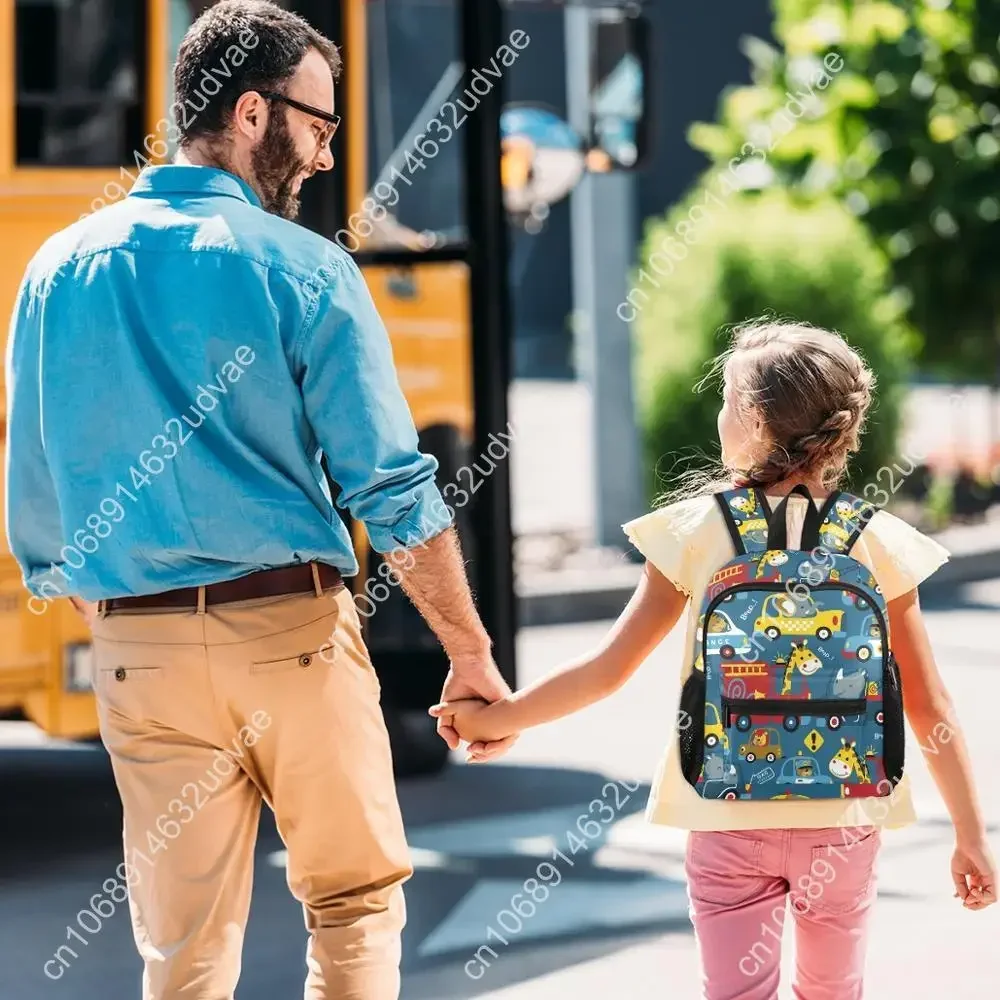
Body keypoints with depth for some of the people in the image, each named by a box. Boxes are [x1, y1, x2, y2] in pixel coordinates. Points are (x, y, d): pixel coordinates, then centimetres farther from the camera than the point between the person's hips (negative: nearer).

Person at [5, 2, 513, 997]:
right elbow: (393, 490, -8)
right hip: (291, 627, -3)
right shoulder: (302, 270, -6)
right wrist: (472, 653, -1)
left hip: (139, 649, 4)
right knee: (355, 902, 13)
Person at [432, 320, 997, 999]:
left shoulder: (698, 531, -7)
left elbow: (608, 670, -4)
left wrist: (496, 718, 10)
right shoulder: (876, 541, -4)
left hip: (728, 820, -1)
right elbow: (929, 706, -2)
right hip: (843, 818, 1)